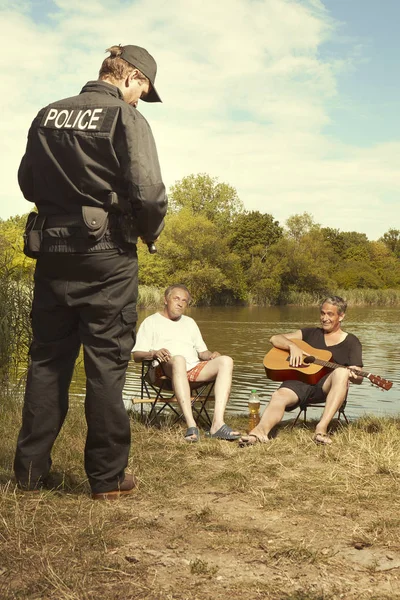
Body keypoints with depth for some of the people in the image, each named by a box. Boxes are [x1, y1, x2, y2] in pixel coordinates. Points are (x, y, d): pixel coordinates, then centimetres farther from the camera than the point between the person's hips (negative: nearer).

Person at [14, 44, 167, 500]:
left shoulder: (48, 116, 10)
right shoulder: (125, 117, -8)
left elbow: (27, 183, 14)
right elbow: (149, 191, -16)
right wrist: (150, 232, 2)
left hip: (50, 250, 5)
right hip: (106, 255, -5)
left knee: (47, 359, 12)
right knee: (106, 364, 1)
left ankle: (31, 468, 17)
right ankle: (107, 476, 8)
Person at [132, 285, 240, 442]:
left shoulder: (190, 322, 34)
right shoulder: (151, 321, 18)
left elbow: (202, 352, 27)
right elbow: (137, 355, 7)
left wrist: (211, 355, 3)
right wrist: (154, 353, -15)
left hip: (194, 369, 5)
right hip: (166, 369, -5)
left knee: (226, 361, -24)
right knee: (179, 359, -41)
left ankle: (218, 423, -38)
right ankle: (191, 425, -51)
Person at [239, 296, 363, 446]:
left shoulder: (351, 342, 15)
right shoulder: (311, 333, 23)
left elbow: (358, 378, 6)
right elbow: (274, 339, 17)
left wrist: (354, 375, -20)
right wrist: (293, 346, -5)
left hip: (327, 387, -2)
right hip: (301, 381, 2)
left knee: (341, 372, -36)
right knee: (279, 396, -30)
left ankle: (322, 428, -45)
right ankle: (260, 431, -57)